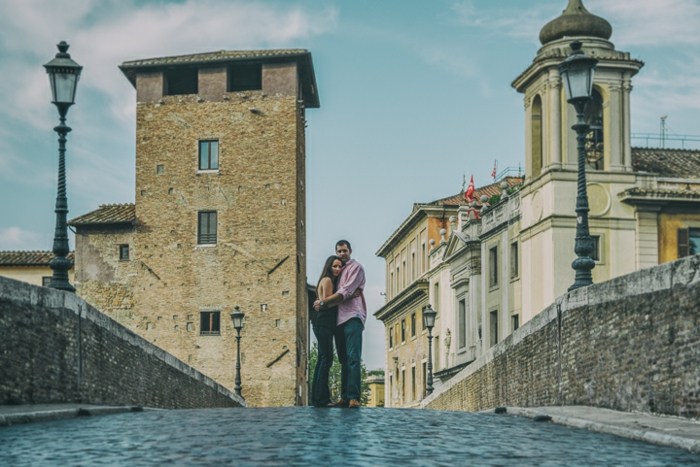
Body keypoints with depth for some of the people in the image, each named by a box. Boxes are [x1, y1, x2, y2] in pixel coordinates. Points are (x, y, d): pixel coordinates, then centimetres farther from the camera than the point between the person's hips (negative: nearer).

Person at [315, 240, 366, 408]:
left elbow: (345, 293, -9)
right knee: (344, 359, 5)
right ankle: (345, 397, 4)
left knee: (353, 357, -15)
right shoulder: (339, 271, 25)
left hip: (352, 317, -8)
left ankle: (354, 397, -23)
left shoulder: (356, 267, 2)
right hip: (340, 319, 8)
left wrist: (323, 302, -7)